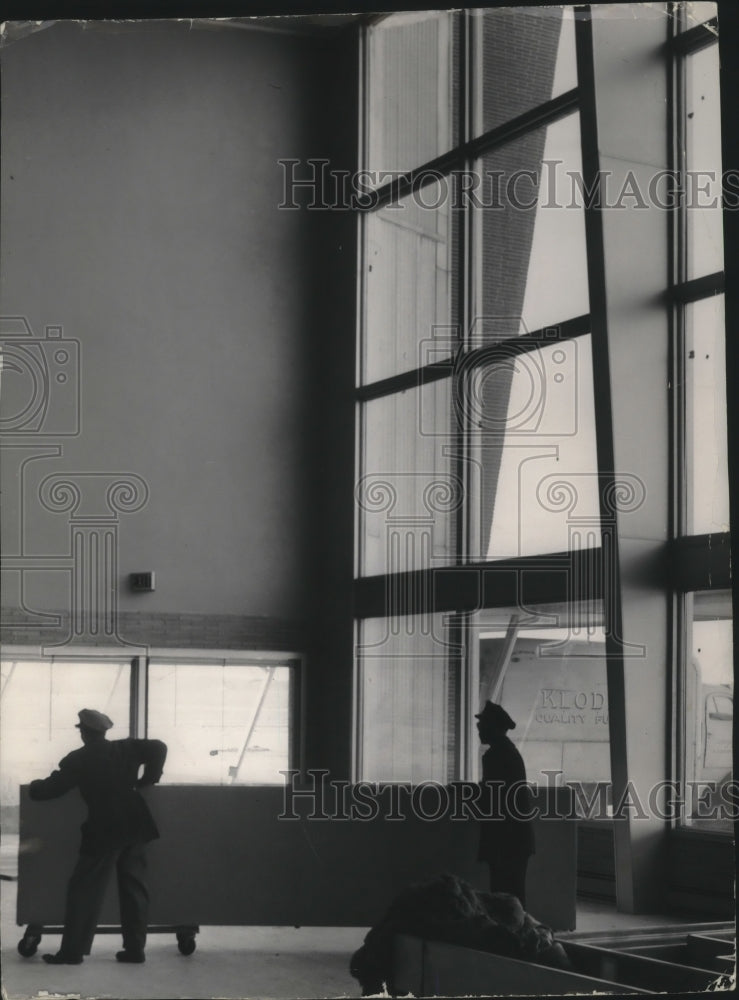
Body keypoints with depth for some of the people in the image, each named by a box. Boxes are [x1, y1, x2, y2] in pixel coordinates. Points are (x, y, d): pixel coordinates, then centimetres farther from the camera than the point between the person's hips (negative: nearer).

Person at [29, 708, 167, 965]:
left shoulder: (77, 760, -3)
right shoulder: (126, 748, 8)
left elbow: (50, 789, -1)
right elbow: (158, 747, 8)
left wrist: (33, 786, 21)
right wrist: (147, 780, 16)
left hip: (102, 832, -4)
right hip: (134, 828, 5)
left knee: (85, 889, 0)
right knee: (133, 888, 10)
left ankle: (72, 951, -3)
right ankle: (134, 948, 9)